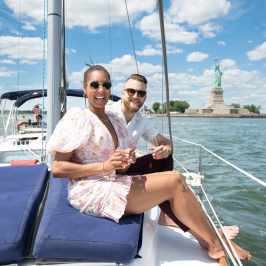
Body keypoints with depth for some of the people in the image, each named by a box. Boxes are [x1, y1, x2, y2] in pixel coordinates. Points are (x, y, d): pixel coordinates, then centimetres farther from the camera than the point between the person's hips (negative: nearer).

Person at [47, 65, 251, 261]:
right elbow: (57, 168, -12)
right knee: (175, 182, -16)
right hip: (90, 191, -7)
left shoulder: (113, 119, 14)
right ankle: (215, 245, 3)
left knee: (174, 178, -9)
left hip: (114, 183, 7)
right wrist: (104, 166, -20)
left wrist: (127, 160, -5)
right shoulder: (77, 117, -8)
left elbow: (126, 151, 20)